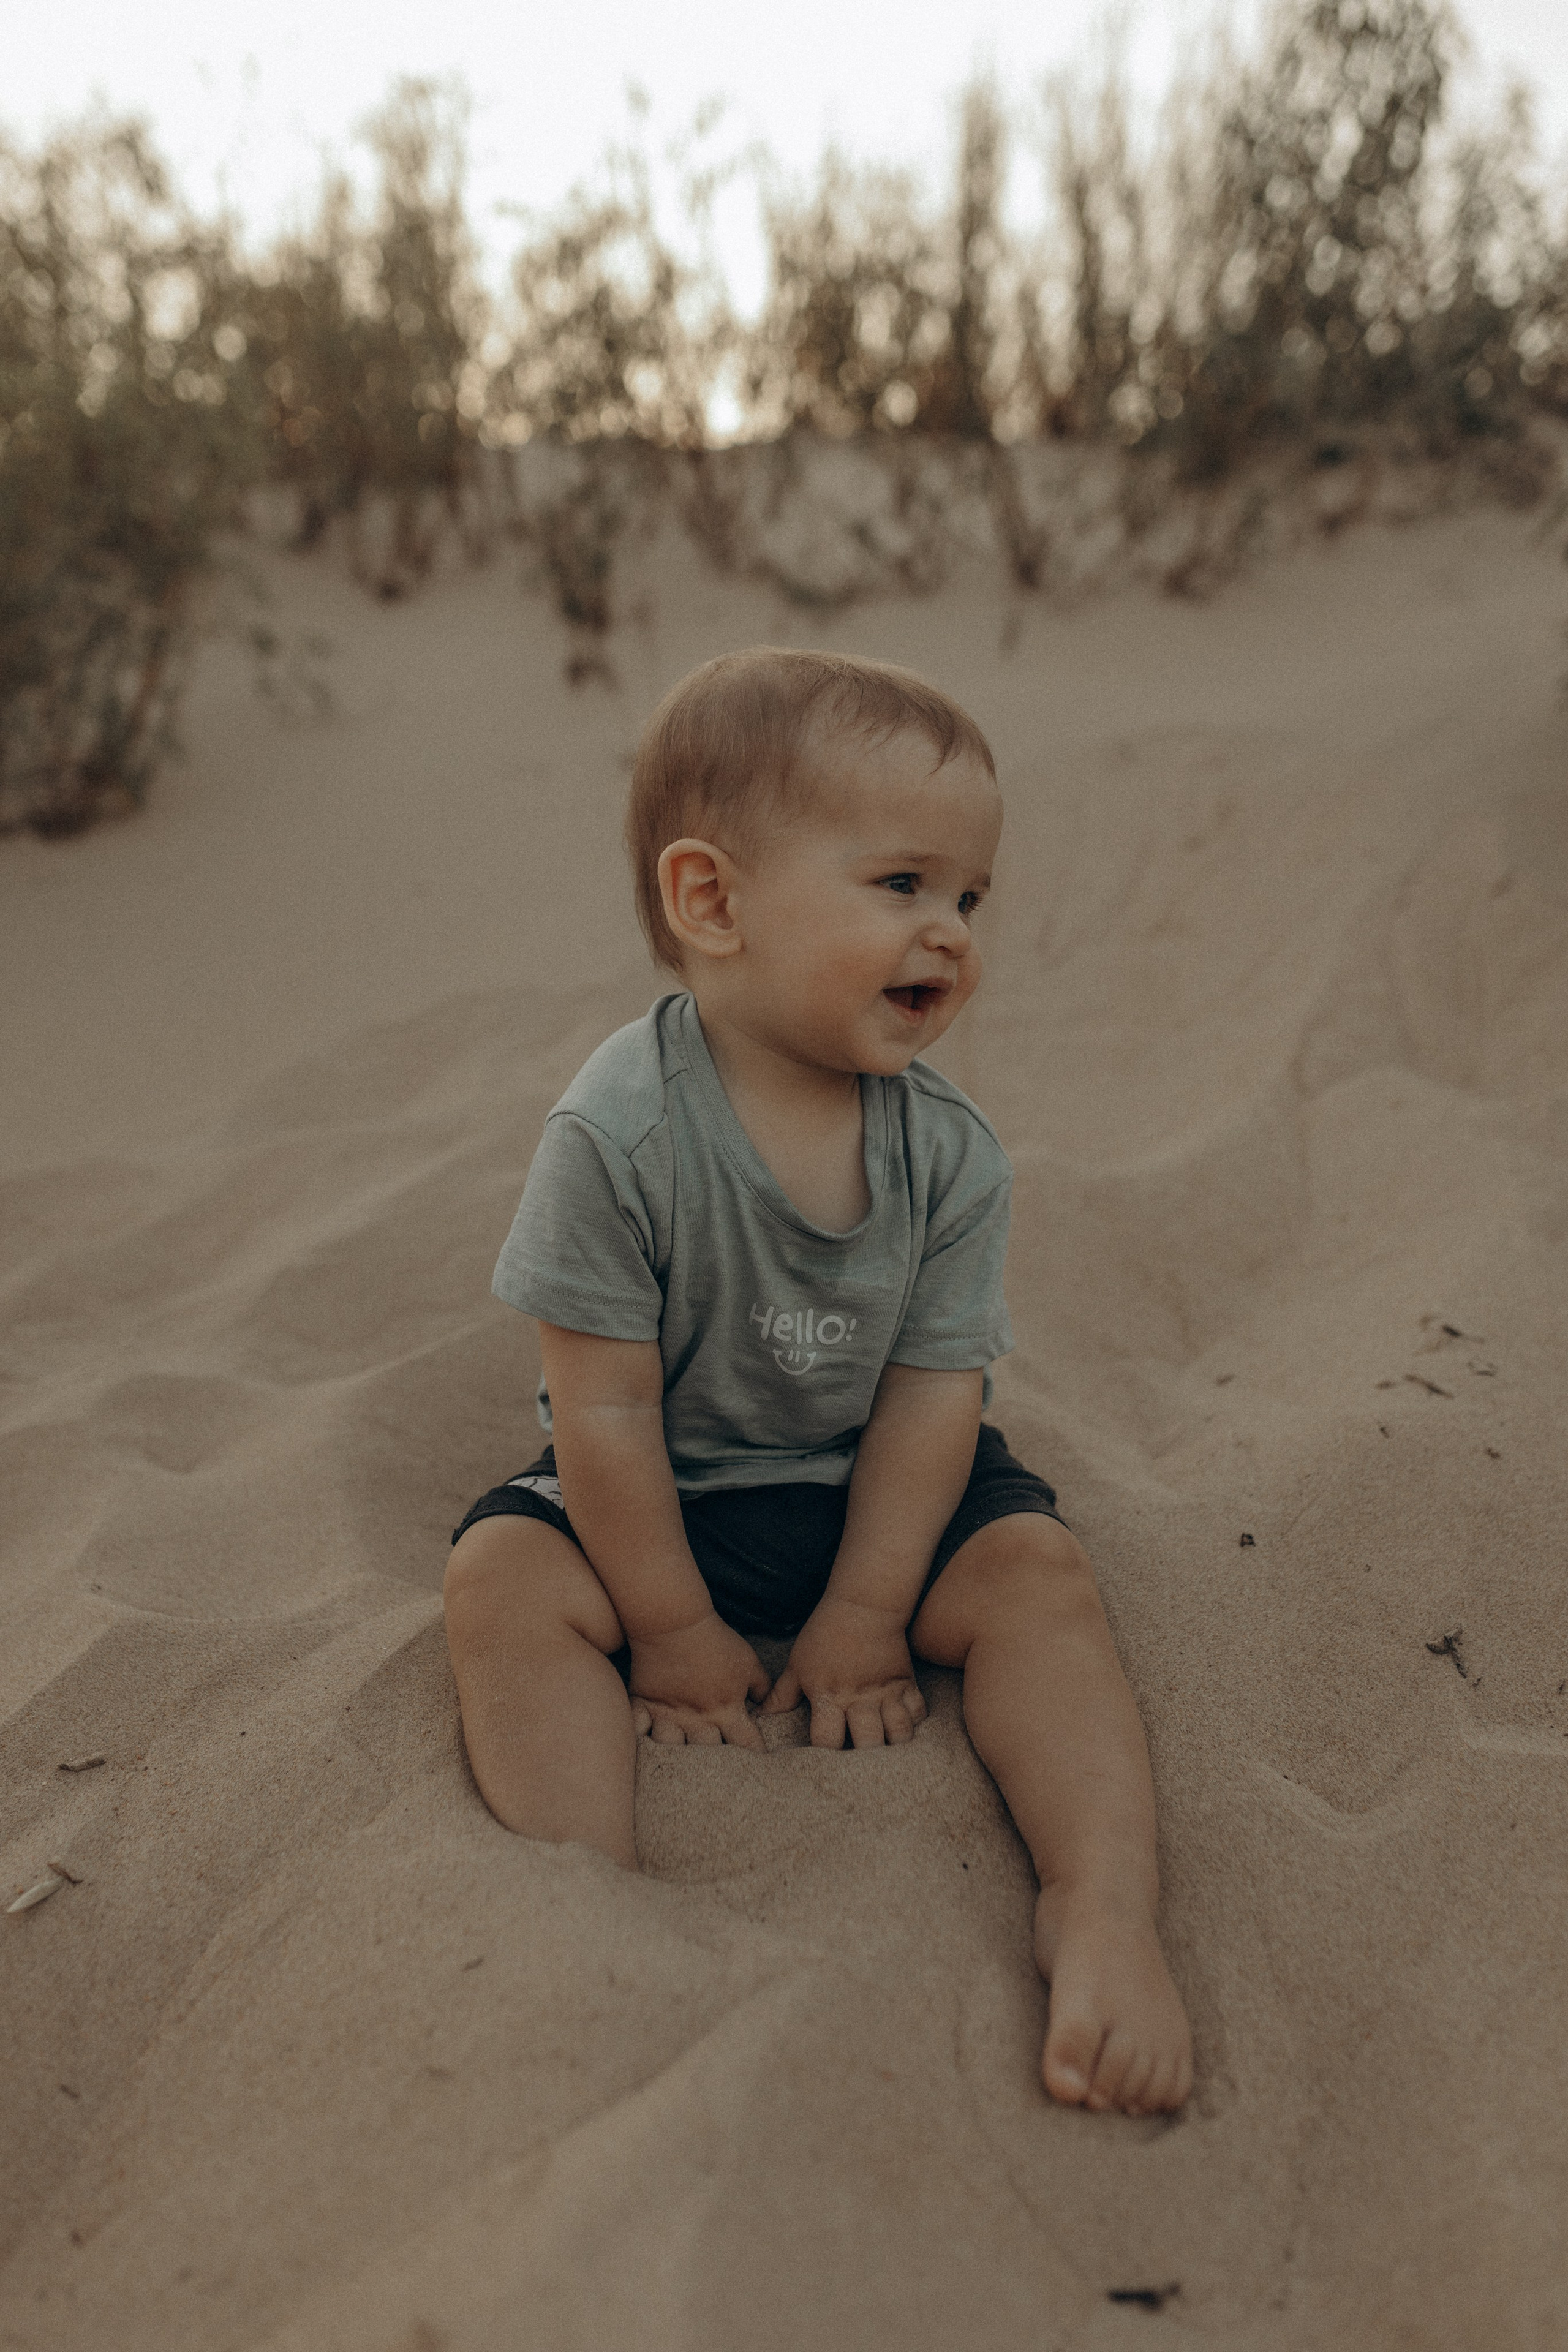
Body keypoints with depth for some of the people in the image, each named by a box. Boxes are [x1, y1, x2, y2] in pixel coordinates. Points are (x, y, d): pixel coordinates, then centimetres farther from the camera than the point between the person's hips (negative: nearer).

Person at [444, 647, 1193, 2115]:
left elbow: (932, 1391, -10)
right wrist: (674, 1628, -14)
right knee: (505, 1576, -24)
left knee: (1032, 1568, -18)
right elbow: (605, 1409, -20)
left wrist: (867, 1616, -11)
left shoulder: (950, 1155, -15)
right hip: (658, 1496, -2)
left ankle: (1103, 1904, -19)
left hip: (867, 1489, 2)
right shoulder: (617, 1137, -26)